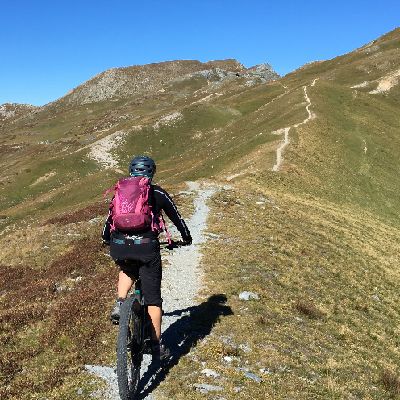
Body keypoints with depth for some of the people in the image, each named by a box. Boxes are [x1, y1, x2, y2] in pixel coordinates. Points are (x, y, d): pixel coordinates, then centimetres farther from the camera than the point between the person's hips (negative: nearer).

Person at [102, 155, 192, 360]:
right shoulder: (157, 193, 12)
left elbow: (109, 218, 30)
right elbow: (176, 216, 20)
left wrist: (107, 239, 49)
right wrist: (186, 237, 37)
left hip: (118, 247, 3)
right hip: (146, 246, -3)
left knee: (127, 271, 37)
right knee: (153, 298, 10)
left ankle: (119, 304, 15)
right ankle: (157, 345, 15)